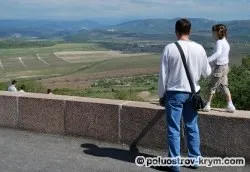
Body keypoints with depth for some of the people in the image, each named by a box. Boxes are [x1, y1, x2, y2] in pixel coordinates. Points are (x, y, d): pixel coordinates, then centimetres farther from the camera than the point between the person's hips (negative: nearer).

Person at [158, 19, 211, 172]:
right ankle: (195, 158, 25)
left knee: (174, 129, 5)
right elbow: (207, 73, 7)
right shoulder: (199, 48, -2)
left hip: (174, 93, -3)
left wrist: (161, 94, 4)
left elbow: (163, 74, -7)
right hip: (192, 93, 3)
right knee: (192, 127, 16)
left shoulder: (170, 48, -10)